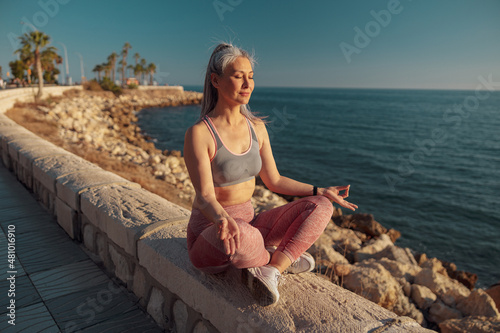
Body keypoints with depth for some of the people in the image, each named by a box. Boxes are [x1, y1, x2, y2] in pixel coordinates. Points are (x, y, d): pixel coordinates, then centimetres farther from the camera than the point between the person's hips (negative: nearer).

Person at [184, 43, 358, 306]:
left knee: (320, 207, -9)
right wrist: (223, 220, -45)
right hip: (209, 237, -5)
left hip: (248, 226, 6)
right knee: (240, 237, -42)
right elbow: (205, 197, -23)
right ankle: (280, 260, -6)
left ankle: (267, 272, -18)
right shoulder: (198, 134, -17)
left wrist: (321, 191, 2)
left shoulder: (256, 127, 2)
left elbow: (274, 181, 9)